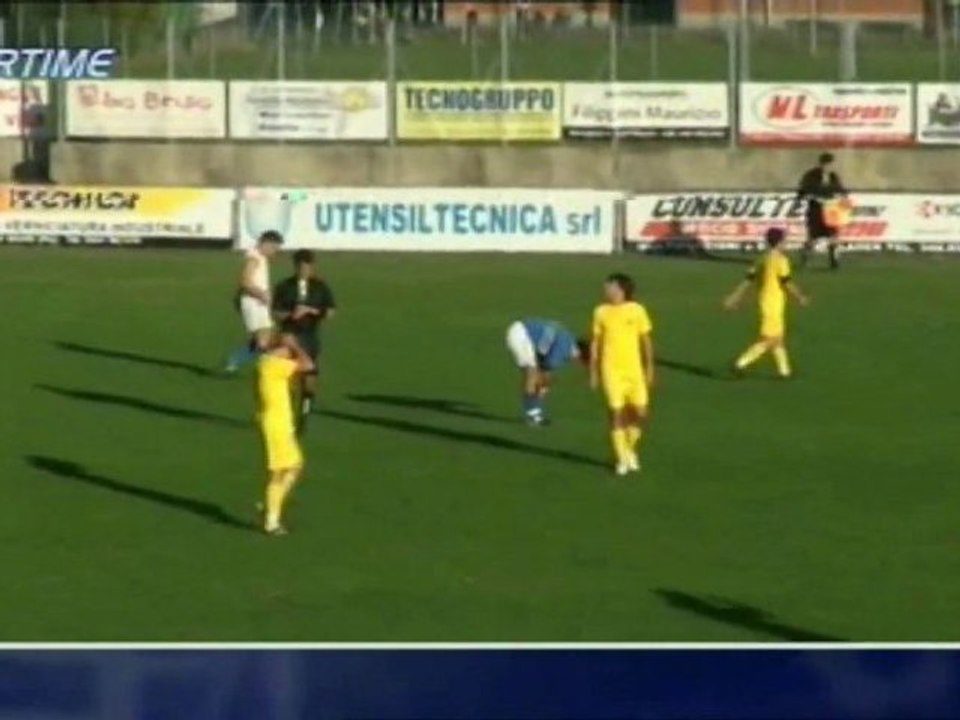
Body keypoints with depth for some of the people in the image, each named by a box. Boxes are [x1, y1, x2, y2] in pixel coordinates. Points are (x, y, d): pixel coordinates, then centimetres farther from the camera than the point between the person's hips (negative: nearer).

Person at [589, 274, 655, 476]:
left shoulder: (637, 310, -1)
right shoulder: (601, 312, 0)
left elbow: (646, 341, 6)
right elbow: (596, 343, 6)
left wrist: (649, 368, 5)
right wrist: (593, 372, 4)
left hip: (634, 369, 1)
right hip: (611, 370, -1)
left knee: (640, 412, -2)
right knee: (616, 412, -5)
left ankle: (631, 450, 23)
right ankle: (622, 458, 5)